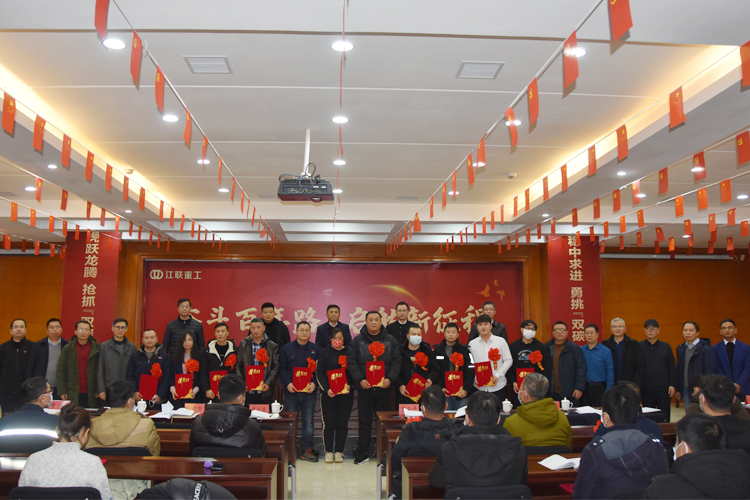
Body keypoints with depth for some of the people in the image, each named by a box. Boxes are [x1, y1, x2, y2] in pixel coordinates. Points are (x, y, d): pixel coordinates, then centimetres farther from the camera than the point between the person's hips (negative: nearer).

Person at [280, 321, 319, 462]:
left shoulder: (316, 349, 5)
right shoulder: (287, 348, 4)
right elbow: (282, 368, 1)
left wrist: (314, 383, -13)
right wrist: (287, 383, -13)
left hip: (309, 391, 0)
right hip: (291, 391, 0)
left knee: (308, 421, 3)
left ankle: (307, 449, 12)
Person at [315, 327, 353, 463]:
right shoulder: (325, 353, 4)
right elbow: (320, 373, 0)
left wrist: (349, 385, -10)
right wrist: (327, 389, -12)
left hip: (346, 392, 1)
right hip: (328, 393, -1)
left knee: (342, 423, 3)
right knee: (329, 422, -1)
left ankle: (339, 452, 12)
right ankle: (328, 451, 10)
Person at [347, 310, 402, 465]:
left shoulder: (390, 341, 7)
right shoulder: (357, 341, 5)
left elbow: (397, 361, 4)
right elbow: (351, 361, 0)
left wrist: (390, 379, -10)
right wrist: (360, 380, -12)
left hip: (384, 387, 1)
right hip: (364, 387, 0)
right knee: (365, 421, 5)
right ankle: (363, 453, 13)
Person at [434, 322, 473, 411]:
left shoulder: (465, 350, 6)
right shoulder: (437, 351, 7)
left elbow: (470, 372, 0)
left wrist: (465, 389, -12)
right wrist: (440, 388, -11)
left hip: (462, 394, 0)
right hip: (443, 394, 0)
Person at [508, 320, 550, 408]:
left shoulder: (540, 346, 8)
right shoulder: (513, 346, 8)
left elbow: (546, 368, 5)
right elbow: (508, 366, 6)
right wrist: (513, 382, -6)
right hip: (518, 387, 0)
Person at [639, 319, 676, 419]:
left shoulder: (666, 347, 9)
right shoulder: (639, 347, 3)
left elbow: (672, 367, 9)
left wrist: (672, 385, 1)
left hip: (664, 388, 1)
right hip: (646, 390, -1)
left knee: (665, 418, 4)